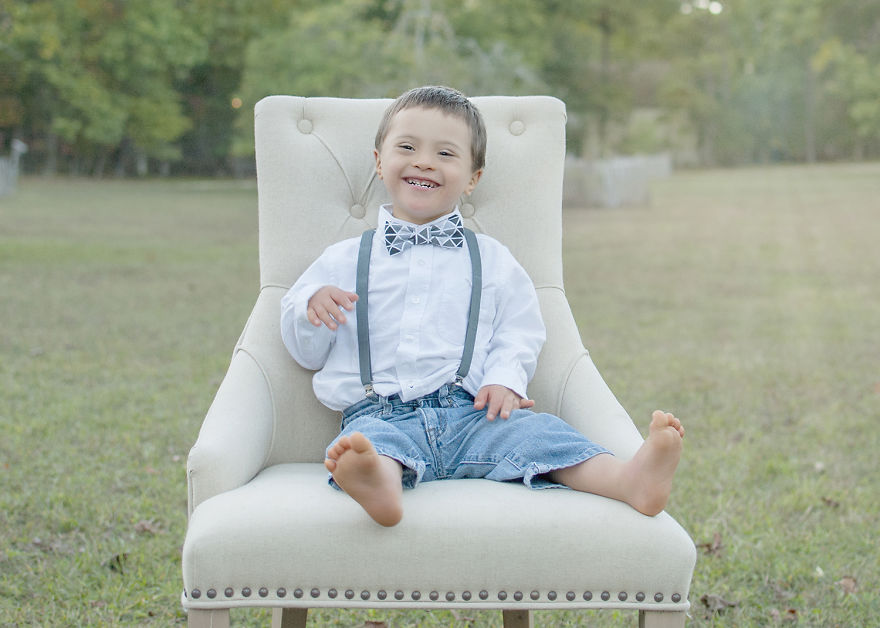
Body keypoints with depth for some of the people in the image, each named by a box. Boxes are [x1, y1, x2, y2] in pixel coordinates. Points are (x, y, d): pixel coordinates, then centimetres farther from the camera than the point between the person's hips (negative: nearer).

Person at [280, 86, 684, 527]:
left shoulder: (491, 259, 19)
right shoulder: (343, 260, 17)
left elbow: (519, 330, 15)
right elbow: (306, 352, 19)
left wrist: (504, 378, -7)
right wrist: (313, 307, -4)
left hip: (471, 412, 1)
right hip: (381, 415, -1)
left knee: (534, 429, -27)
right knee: (370, 439, -36)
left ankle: (629, 479, -49)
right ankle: (381, 481, -69)